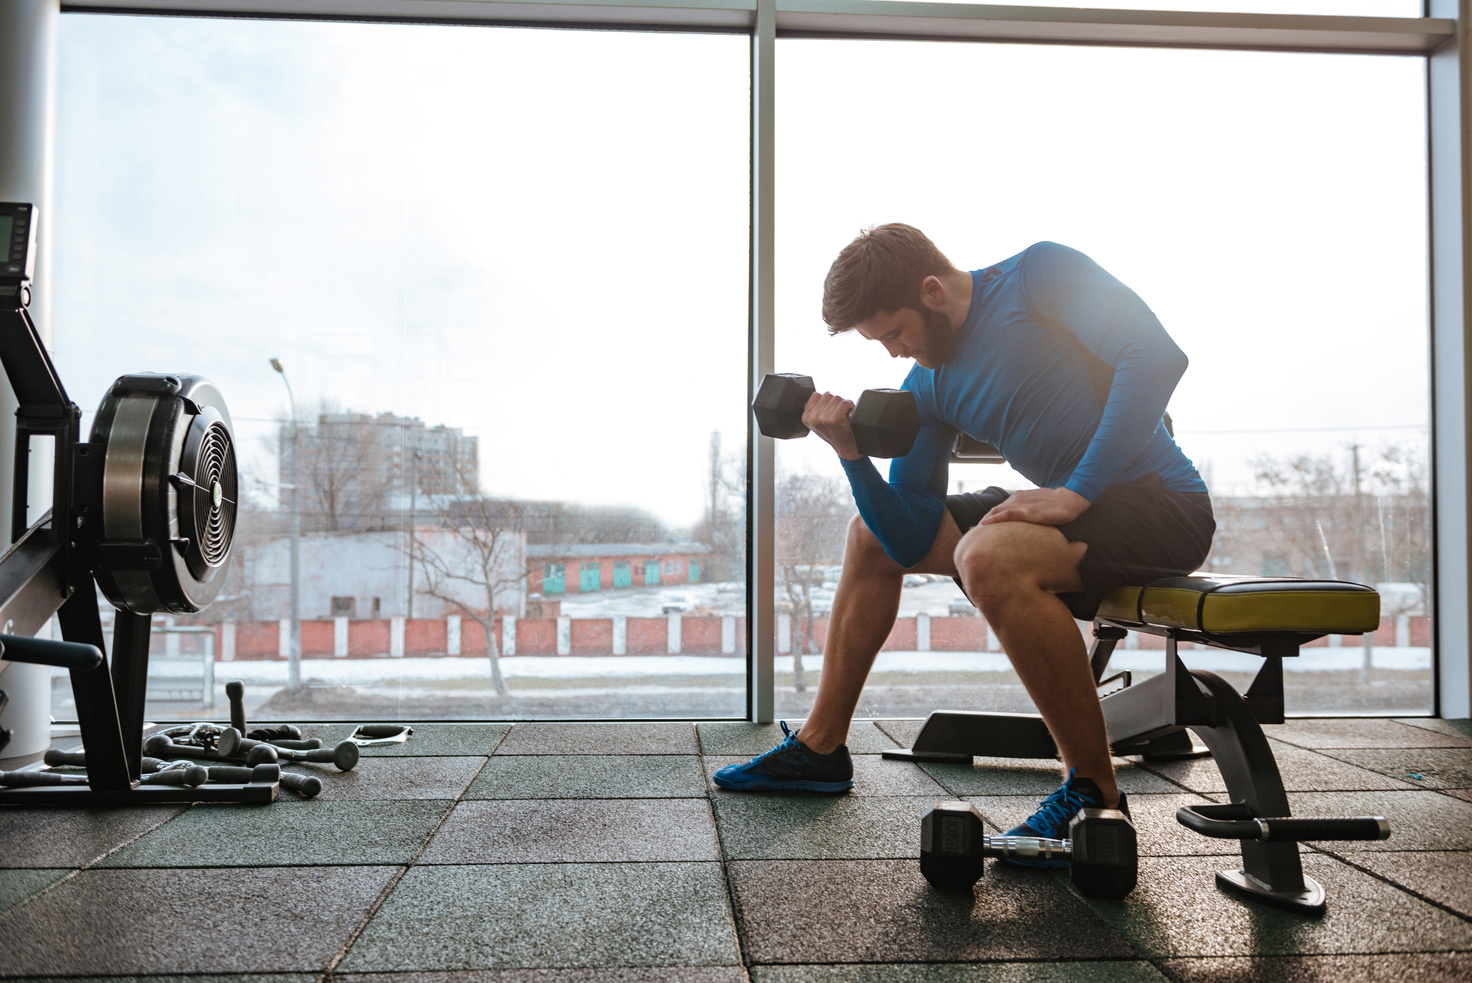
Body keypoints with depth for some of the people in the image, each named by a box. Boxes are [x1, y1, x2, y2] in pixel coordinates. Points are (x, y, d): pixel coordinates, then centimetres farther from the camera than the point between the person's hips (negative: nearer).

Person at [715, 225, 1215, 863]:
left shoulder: (1038, 275, -10)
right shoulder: (927, 388, 8)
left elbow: (1157, 357, -24)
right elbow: (911, 542, 3)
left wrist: (1077, 493, -29)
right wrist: (851, 453, -11)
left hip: (1160, 499, -8)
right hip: (1072, 511, 9)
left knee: (989, 558, -37)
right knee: (871, 537, 15)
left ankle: (1096, 795, -18)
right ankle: (821, 747, 21)